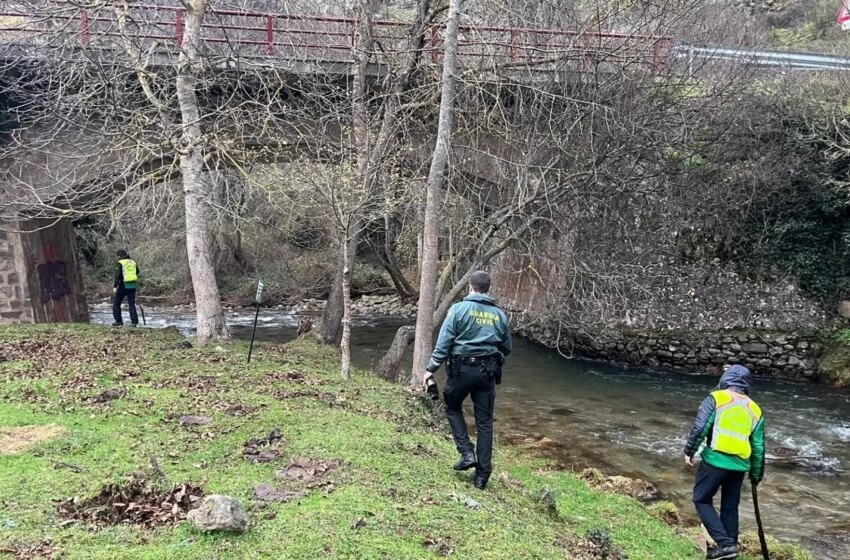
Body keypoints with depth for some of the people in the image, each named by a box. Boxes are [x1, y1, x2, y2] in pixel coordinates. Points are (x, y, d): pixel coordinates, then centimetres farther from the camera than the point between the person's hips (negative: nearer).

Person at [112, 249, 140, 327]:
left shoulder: (120, 263, -6)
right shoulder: (133, 262, 10)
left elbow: (117, 275, -15)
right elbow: (137, 272, 26)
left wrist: (115, 286, -16)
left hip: (124, 286, -5)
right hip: (133, 286, 5)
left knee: (116, 303, 9)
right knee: (132, 304, 8)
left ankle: (119, 321, 5)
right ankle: (134, 322, -1)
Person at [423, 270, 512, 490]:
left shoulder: (459, 309, -5)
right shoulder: (500, 314, 6)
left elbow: (443, 342, -8)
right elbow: (506, 348, 14)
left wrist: (431, 368, -2)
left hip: (462, 368, -3)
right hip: (487, 371, 3)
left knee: (453, 408, 21)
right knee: (484, 421, 8)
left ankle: (467, 453, 7)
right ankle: (482, 474, 11)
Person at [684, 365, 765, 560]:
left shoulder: (716, 398, -1)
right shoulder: (755, 409, 13)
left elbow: (700, 428, -11)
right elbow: (758, 447, 13)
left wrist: (689, 451, 0)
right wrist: (756, 475, 21)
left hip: (715, 460, -5)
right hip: (739, 465, 5)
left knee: (702, 500, 7)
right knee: (730, 507, 16)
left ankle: (725, 544, -3)